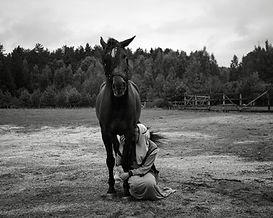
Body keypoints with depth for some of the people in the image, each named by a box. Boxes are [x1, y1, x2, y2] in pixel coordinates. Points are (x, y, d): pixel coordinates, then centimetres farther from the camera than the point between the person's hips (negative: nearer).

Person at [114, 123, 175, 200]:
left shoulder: (152, 148, -12)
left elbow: (145, 168, -13)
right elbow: (118, 163, -13)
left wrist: (130, 173, -25)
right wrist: (121, 146, -23)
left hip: (146, 171, 0)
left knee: (150, 183, -35)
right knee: (135, 183, -35)